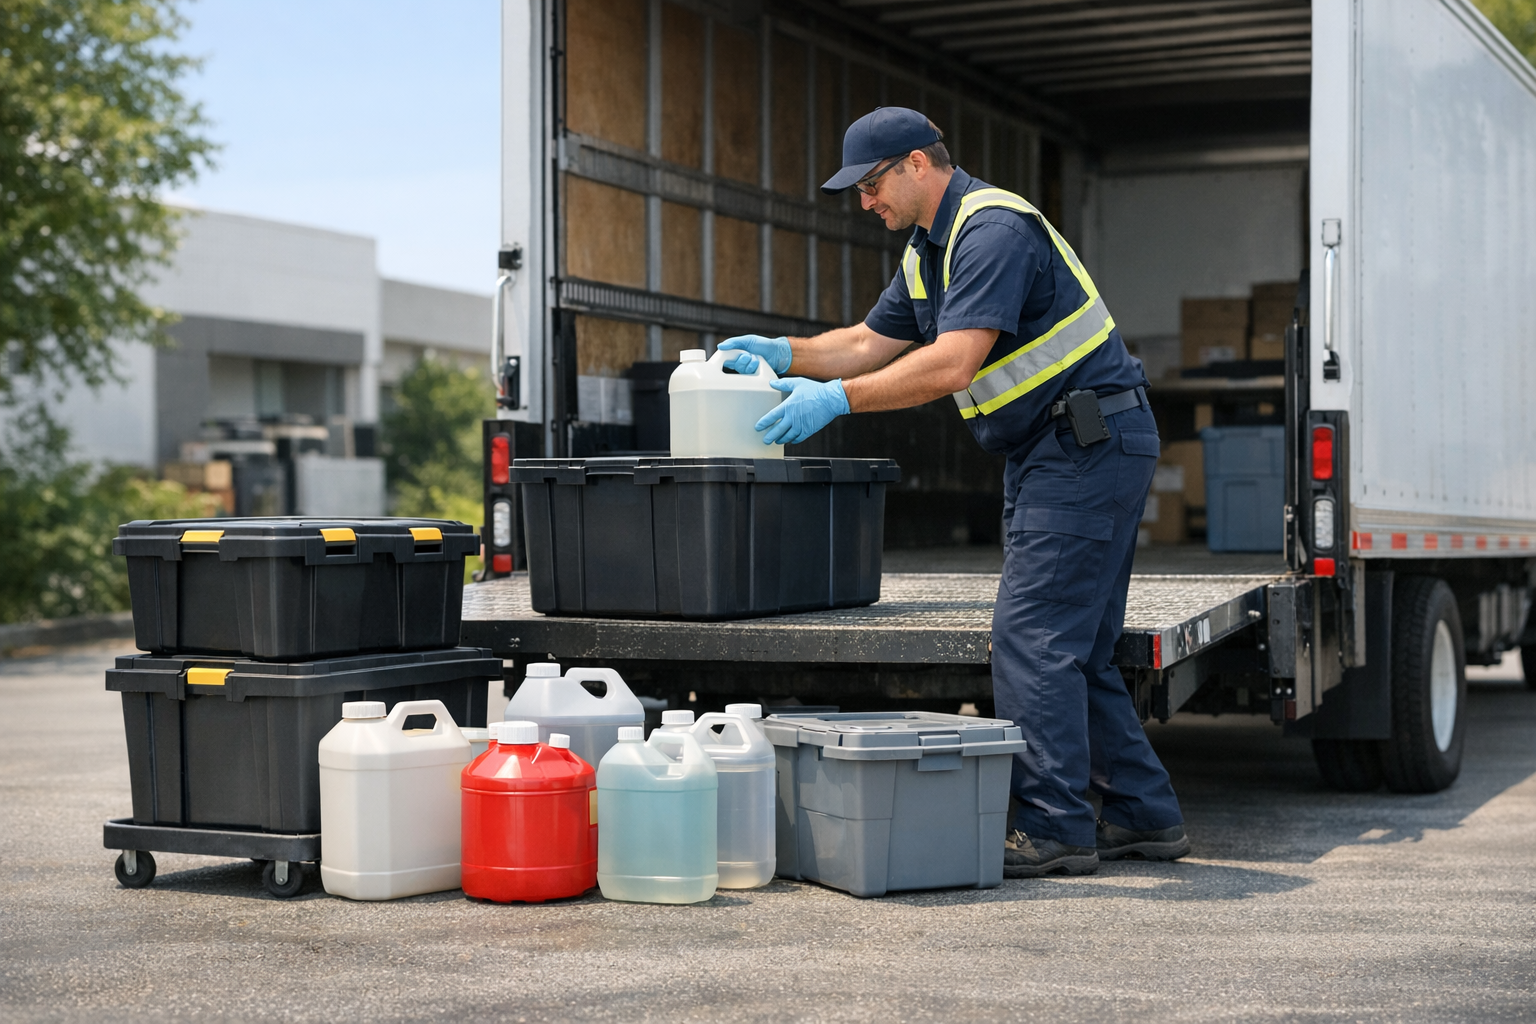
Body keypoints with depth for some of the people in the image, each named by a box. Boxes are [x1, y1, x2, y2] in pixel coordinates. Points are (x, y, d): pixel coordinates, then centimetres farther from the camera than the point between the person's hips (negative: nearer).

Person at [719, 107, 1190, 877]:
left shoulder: (994, 230, -18)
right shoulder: (930, 250, 15)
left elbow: (953, 364, -26)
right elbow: (869, 343, 21)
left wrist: (837, 398, -25)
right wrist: (784, 353, 5)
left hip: (1089, 444, -11)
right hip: (1052, 451, 11)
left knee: (1031, 637, -12)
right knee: (1073, 648, 12)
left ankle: (1052, 827, -8)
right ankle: (1143, 815, 18)